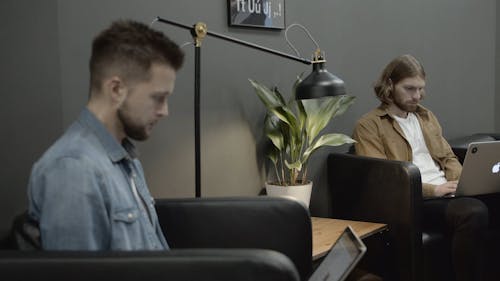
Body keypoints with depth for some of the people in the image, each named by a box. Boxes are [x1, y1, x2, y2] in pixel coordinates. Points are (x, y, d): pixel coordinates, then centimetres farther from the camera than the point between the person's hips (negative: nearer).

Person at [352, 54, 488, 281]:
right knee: (475, 213, -34)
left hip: (445, 193, 6)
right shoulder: (368, 125, 1)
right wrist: (432, 189, -14)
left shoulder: (426, 116, 24)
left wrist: (462, 182, 1)